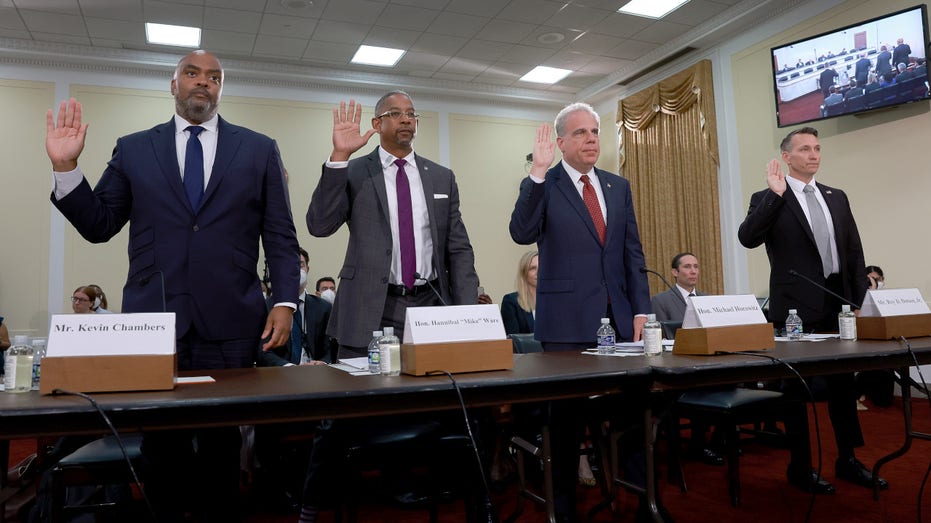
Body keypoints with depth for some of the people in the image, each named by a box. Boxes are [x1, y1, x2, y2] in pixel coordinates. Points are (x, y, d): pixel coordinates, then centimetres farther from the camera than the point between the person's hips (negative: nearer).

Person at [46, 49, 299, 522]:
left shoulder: (259, 150, 7)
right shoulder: (132, 149, 10)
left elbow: (280, 235, 4)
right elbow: (98, 226, 9)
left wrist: (285, 301, -6)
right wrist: (66, 167, -3)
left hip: (228, 323, -1)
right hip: (154, 319, 1)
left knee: (222, 440, 8)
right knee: (161, 439, 10)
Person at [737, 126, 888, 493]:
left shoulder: (837, 198, 13)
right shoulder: (768, 199, -3)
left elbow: (854, 251, 14)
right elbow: (748, 238, -20)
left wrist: (860, 299, 7)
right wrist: (775, 194, -22)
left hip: (838, 303, 5)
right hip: (796, 307, -5)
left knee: (843, 383, 13)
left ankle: (847, 460, 27)